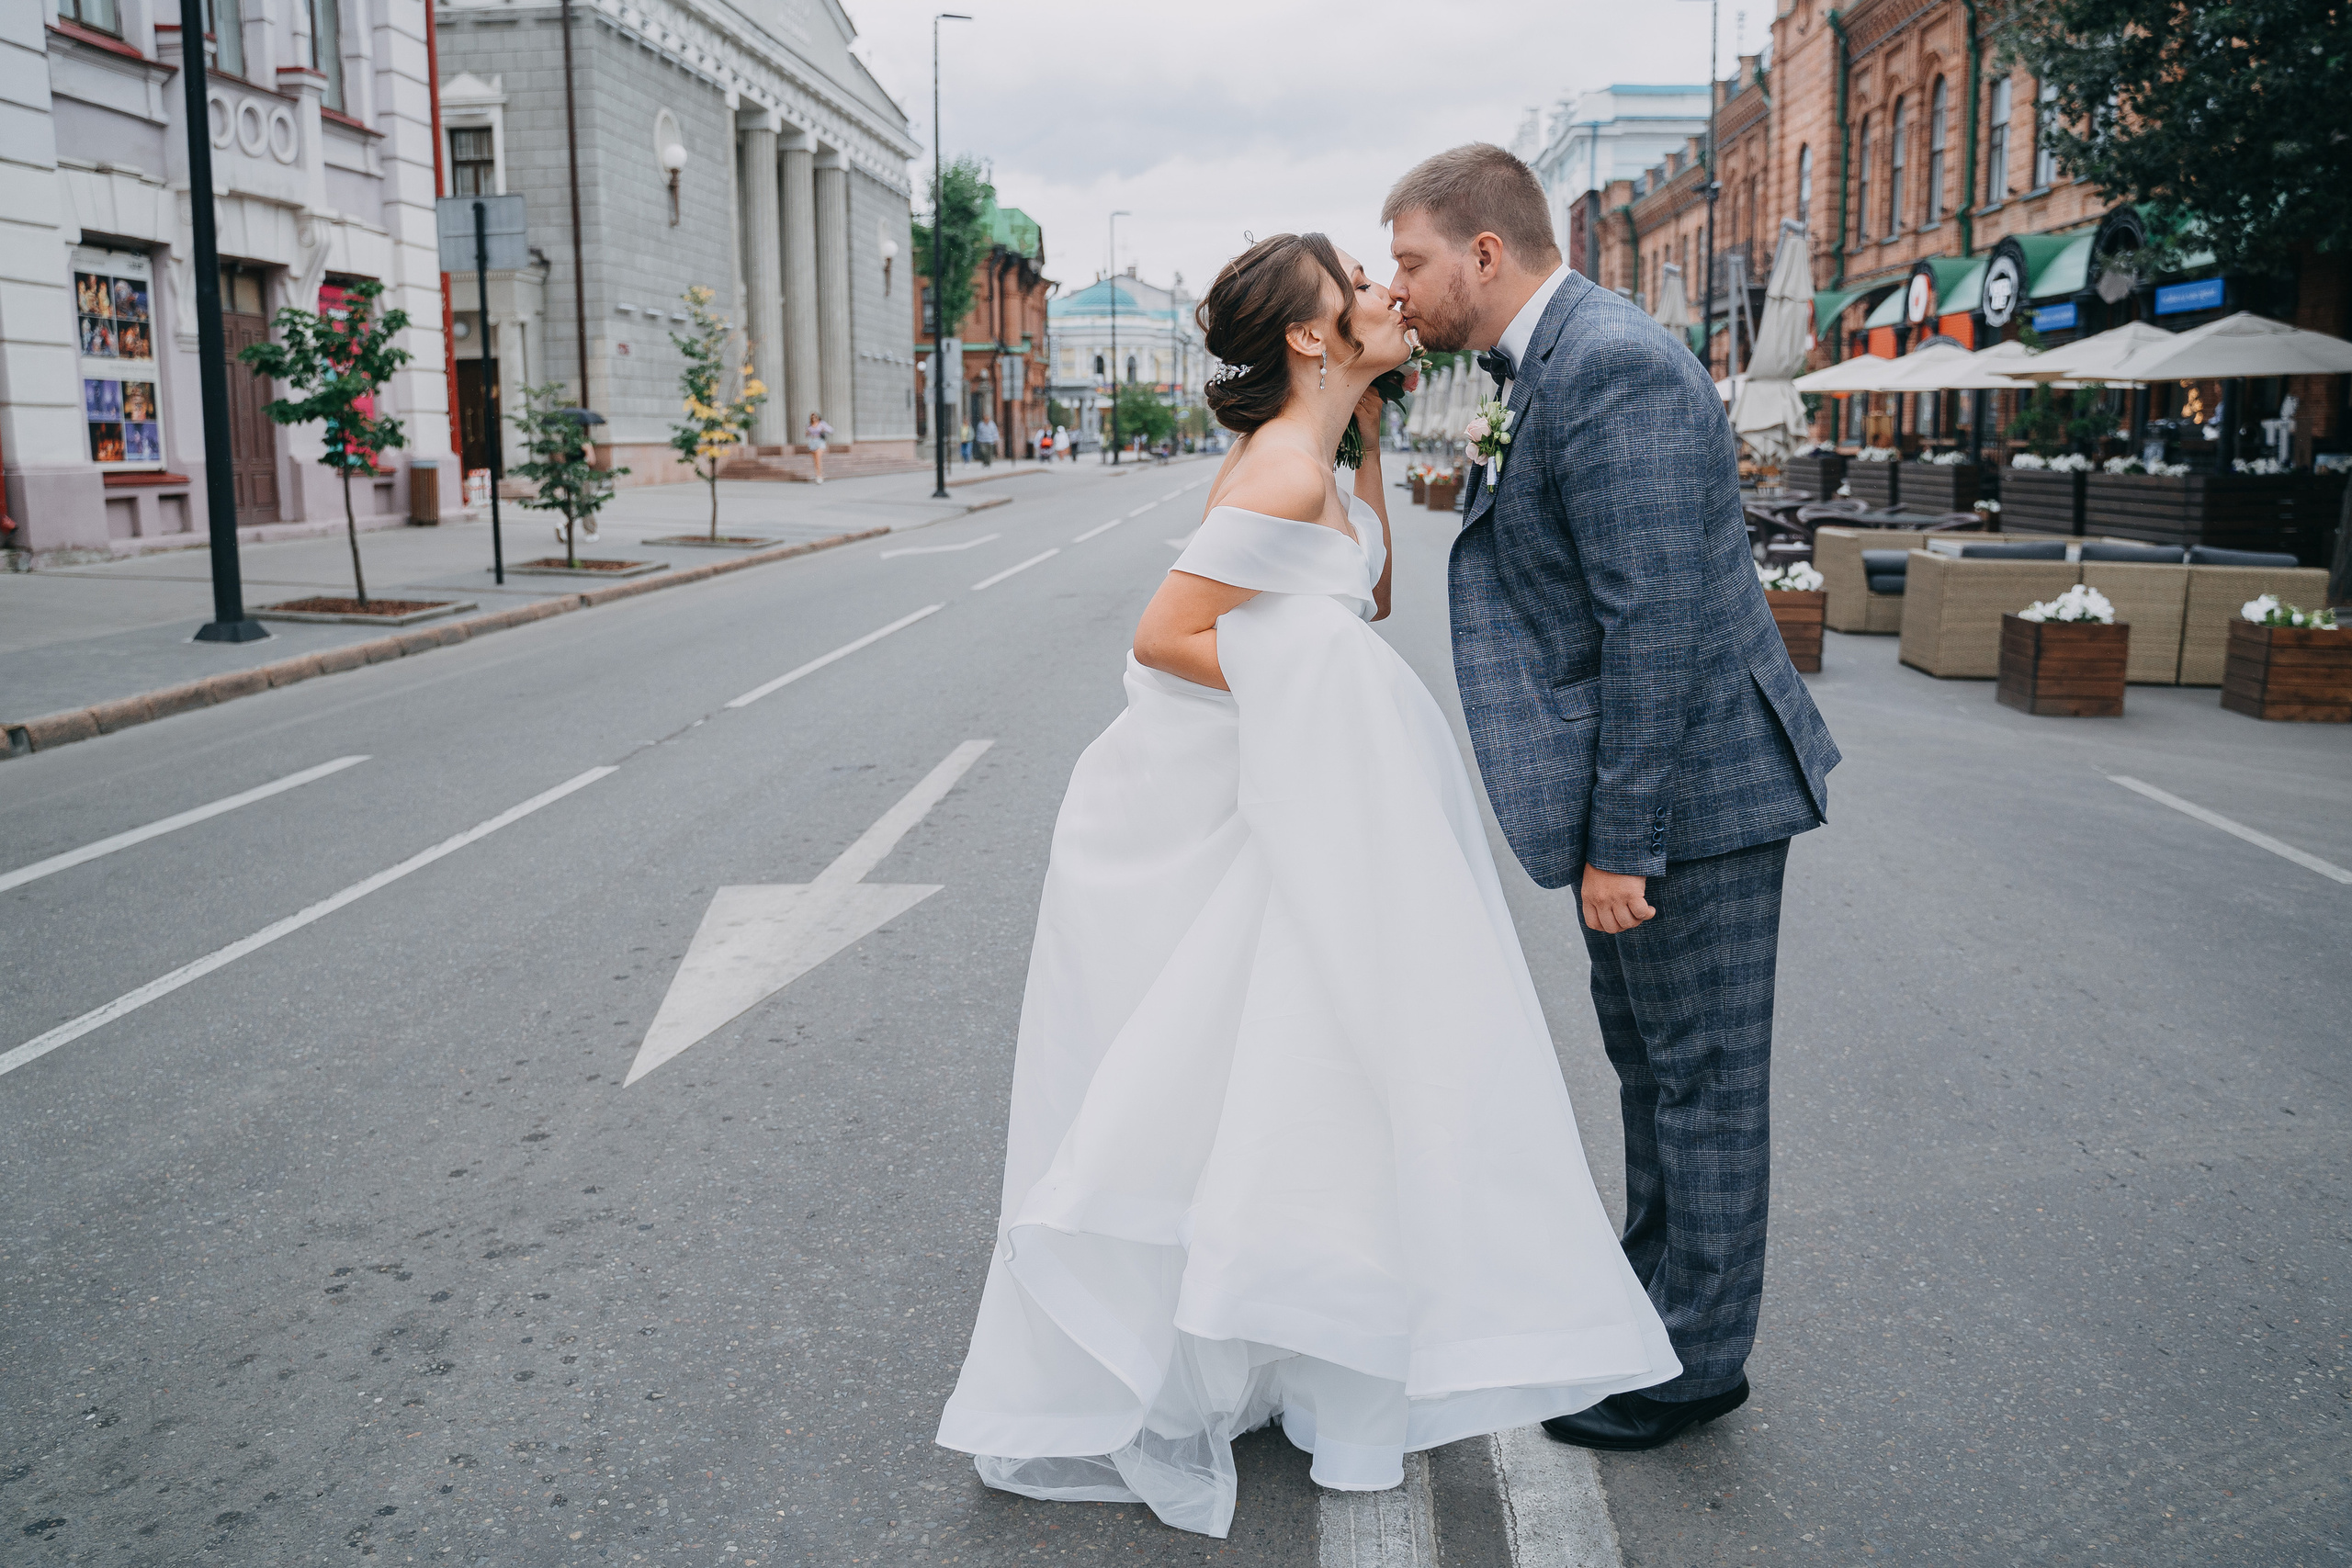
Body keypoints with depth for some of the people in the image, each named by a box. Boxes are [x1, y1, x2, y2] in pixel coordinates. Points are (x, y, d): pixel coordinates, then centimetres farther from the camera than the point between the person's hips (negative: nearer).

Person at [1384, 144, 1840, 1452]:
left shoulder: (1612, 369, -21)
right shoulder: (1544, 365, 12)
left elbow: (1657, 623, -25)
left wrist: (1621, 843, -23)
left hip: (1692, 782, -10)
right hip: (1645, 778, 10)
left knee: (1705, 1080, 5)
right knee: (1648, 1060, 22)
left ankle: (1697, 1362, 21)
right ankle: (1652, 1290, 40)